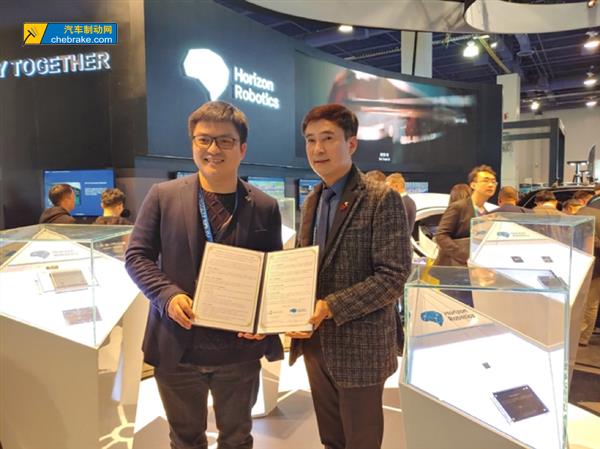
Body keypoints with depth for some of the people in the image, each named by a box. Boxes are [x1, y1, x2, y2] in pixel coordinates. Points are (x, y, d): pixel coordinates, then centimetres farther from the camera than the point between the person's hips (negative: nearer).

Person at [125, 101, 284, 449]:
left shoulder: (265, 207, -2)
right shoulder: (163, 196, -3)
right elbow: (137, 256, -1)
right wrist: (168, 295, -18)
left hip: (241, 349, 1)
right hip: (178, 348, 0)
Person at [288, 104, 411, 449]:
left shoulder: (382, 199, -14)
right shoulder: (313, 201, 9)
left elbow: (395, 275, -19)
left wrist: (330, 307, -23)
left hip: (359, 346, -6)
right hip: (316, 343, 7)